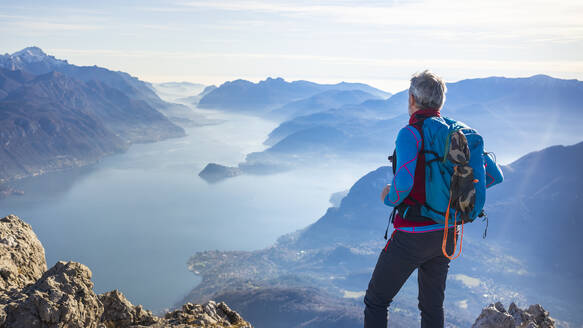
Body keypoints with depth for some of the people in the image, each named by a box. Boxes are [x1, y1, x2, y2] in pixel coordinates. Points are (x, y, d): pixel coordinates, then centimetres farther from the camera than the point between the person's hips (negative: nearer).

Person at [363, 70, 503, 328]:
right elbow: (495, 175, 5)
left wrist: (390, 198, -10)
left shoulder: (410, 133, -17)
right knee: (433, 306, 20)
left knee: (376, 301, 10)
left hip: (412, 236, -6)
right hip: (446, 234, 6)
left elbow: (403, 182, -32)